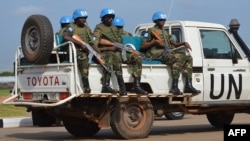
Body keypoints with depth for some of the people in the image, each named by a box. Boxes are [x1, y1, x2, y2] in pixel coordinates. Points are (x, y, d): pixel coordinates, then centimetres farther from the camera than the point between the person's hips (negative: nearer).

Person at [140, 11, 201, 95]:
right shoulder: (151, 31, 8)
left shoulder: (165, 33, 31)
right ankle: (174, 87, -38)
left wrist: (184, 43, 2)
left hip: (167, 53, 8)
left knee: (188, 58, -5)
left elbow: (175, 43, 21)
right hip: (156, 54, -8)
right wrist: (154, 42, -13)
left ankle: (188, 85, -14)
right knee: (177, 58, -33)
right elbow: (142, 47, -1)